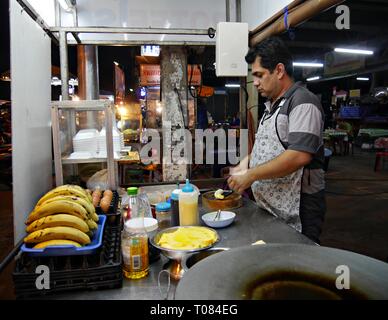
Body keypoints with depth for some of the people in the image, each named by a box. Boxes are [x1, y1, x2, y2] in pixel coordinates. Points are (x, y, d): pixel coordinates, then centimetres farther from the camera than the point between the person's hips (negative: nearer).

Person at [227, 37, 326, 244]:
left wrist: (251, 175, -20)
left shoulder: (303, 102, -14)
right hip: (269, 207, 9)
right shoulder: (272, 106, 16)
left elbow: (299, 156, -26)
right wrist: (245, 164, 6)